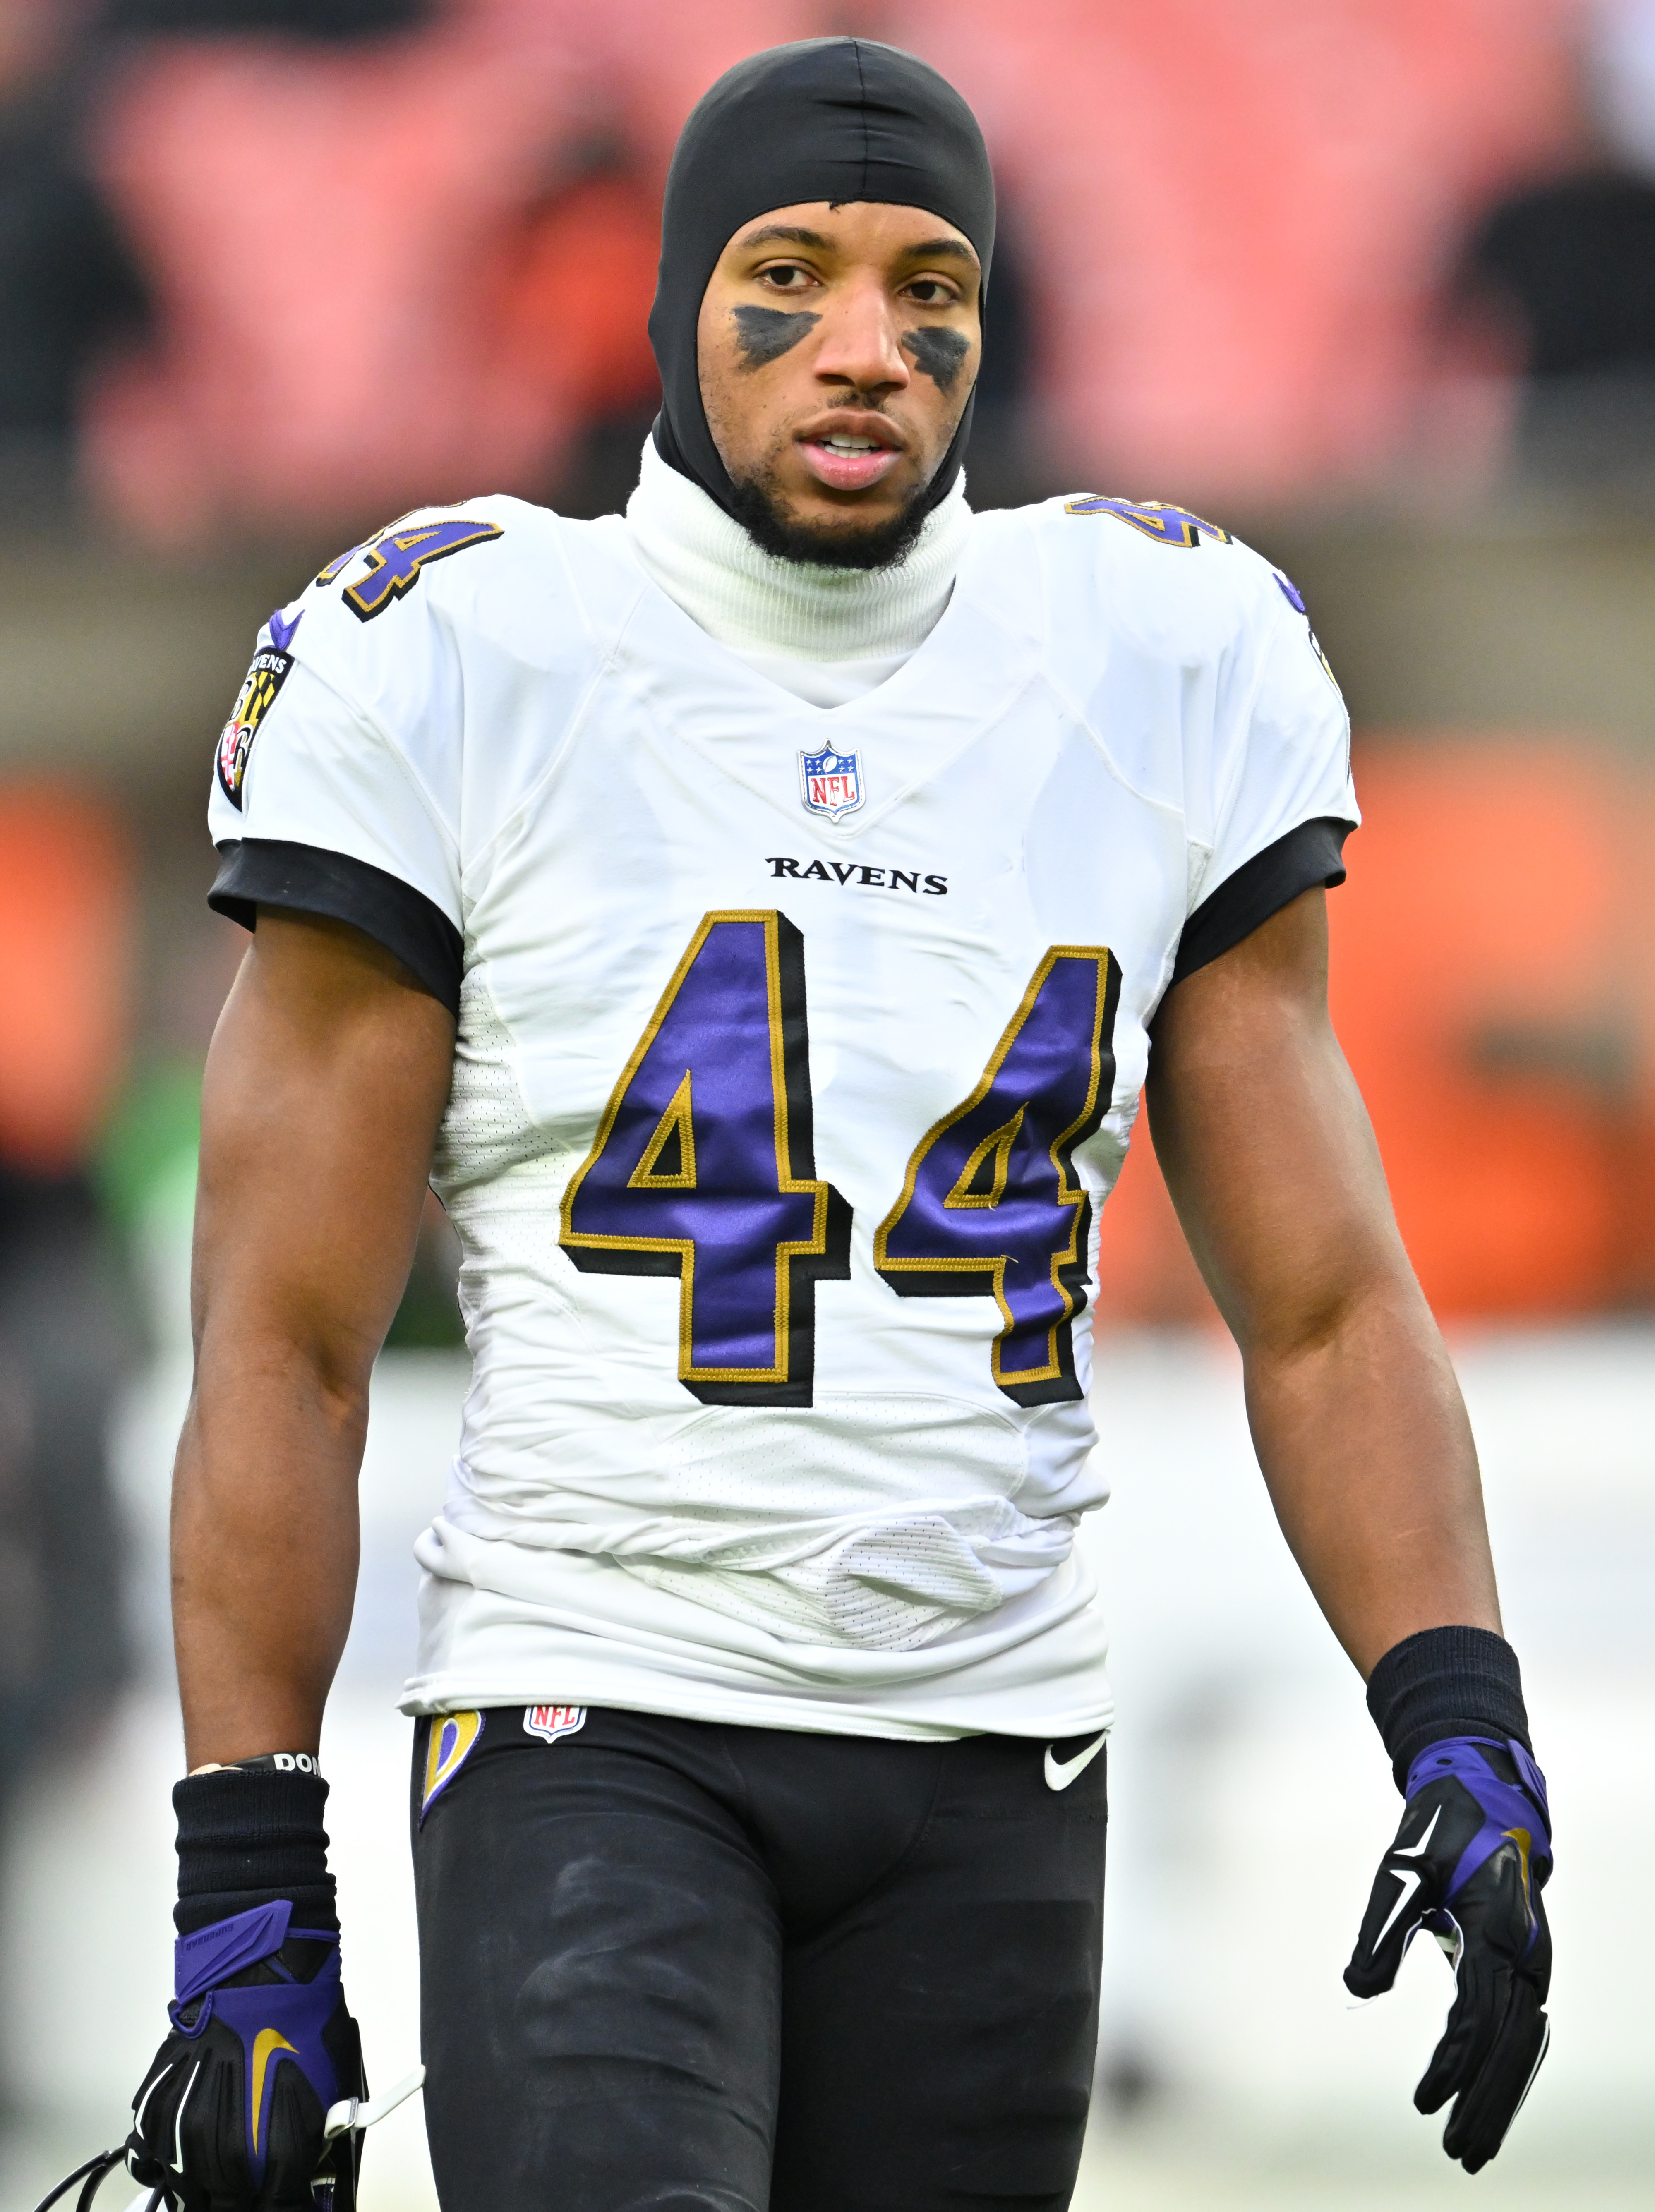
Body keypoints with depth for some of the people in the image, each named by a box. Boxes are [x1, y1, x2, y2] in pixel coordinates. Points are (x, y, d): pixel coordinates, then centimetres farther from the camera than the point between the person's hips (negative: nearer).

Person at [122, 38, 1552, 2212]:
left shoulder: (1158, 685, 6)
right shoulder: (460, 676, -4)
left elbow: (1324, 1309, 8)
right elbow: (285, 1351, -3)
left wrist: (1465, 1737, -7)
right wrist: (249, 1905, -7)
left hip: (991, 1764, 4)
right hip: (593, 1726, -4)